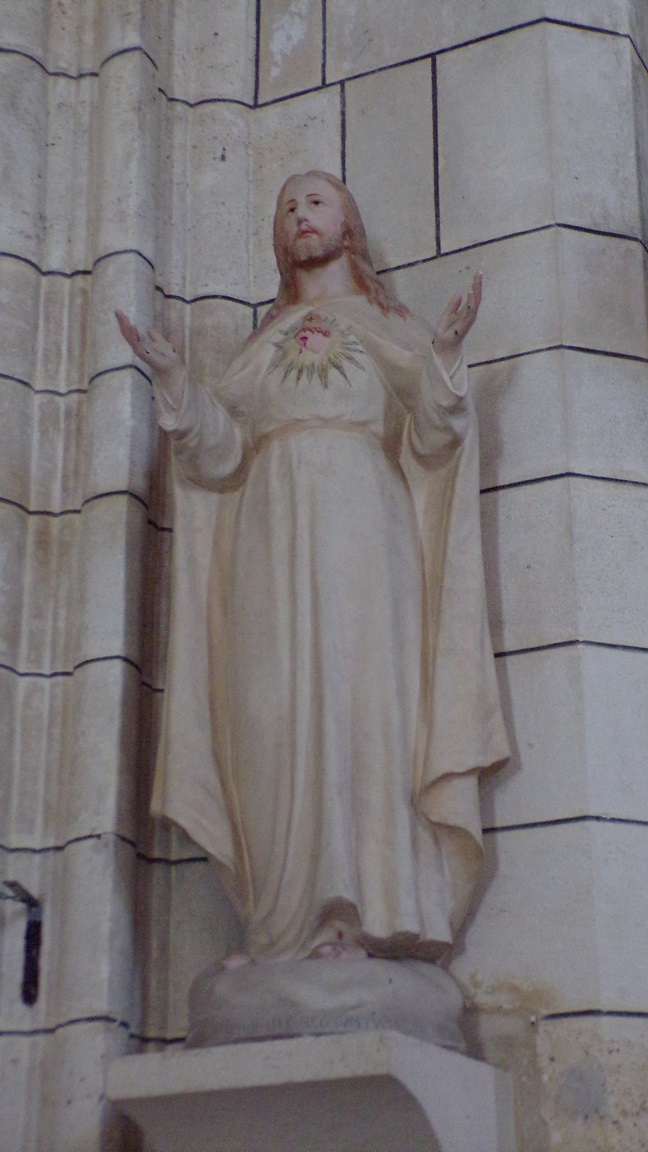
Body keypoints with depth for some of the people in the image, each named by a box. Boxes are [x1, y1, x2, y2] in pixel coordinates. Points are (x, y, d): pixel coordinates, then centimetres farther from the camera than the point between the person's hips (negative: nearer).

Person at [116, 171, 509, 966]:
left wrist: (443, 358, -10)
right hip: (272, 528, 2)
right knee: (273, 712, -11)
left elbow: (430, 439, 5)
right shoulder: (265, 341, 27)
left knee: (358, 694, -15)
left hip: (358, 521, -2)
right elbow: (220, 448, 13)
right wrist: (172, 377, 1)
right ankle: (289, 924, -13)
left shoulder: (389, 325, 21)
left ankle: (362, 915, -19)